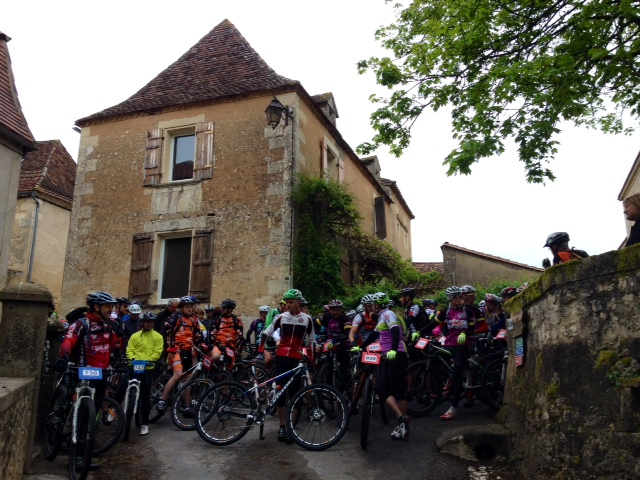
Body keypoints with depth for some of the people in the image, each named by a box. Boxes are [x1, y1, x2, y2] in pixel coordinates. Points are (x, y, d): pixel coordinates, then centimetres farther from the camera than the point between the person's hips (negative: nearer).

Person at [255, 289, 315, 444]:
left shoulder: (307, 319, 3)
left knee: (294, 393, 1)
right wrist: (260, 353, -1)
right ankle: (282, 427, 13)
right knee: (280, 392, 2)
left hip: (297, 359, -1)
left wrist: (311, 361, 4)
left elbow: (312, 341, 9)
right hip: (281, 357, 1)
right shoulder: (281, 317, 3)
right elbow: (266, 333, 6)